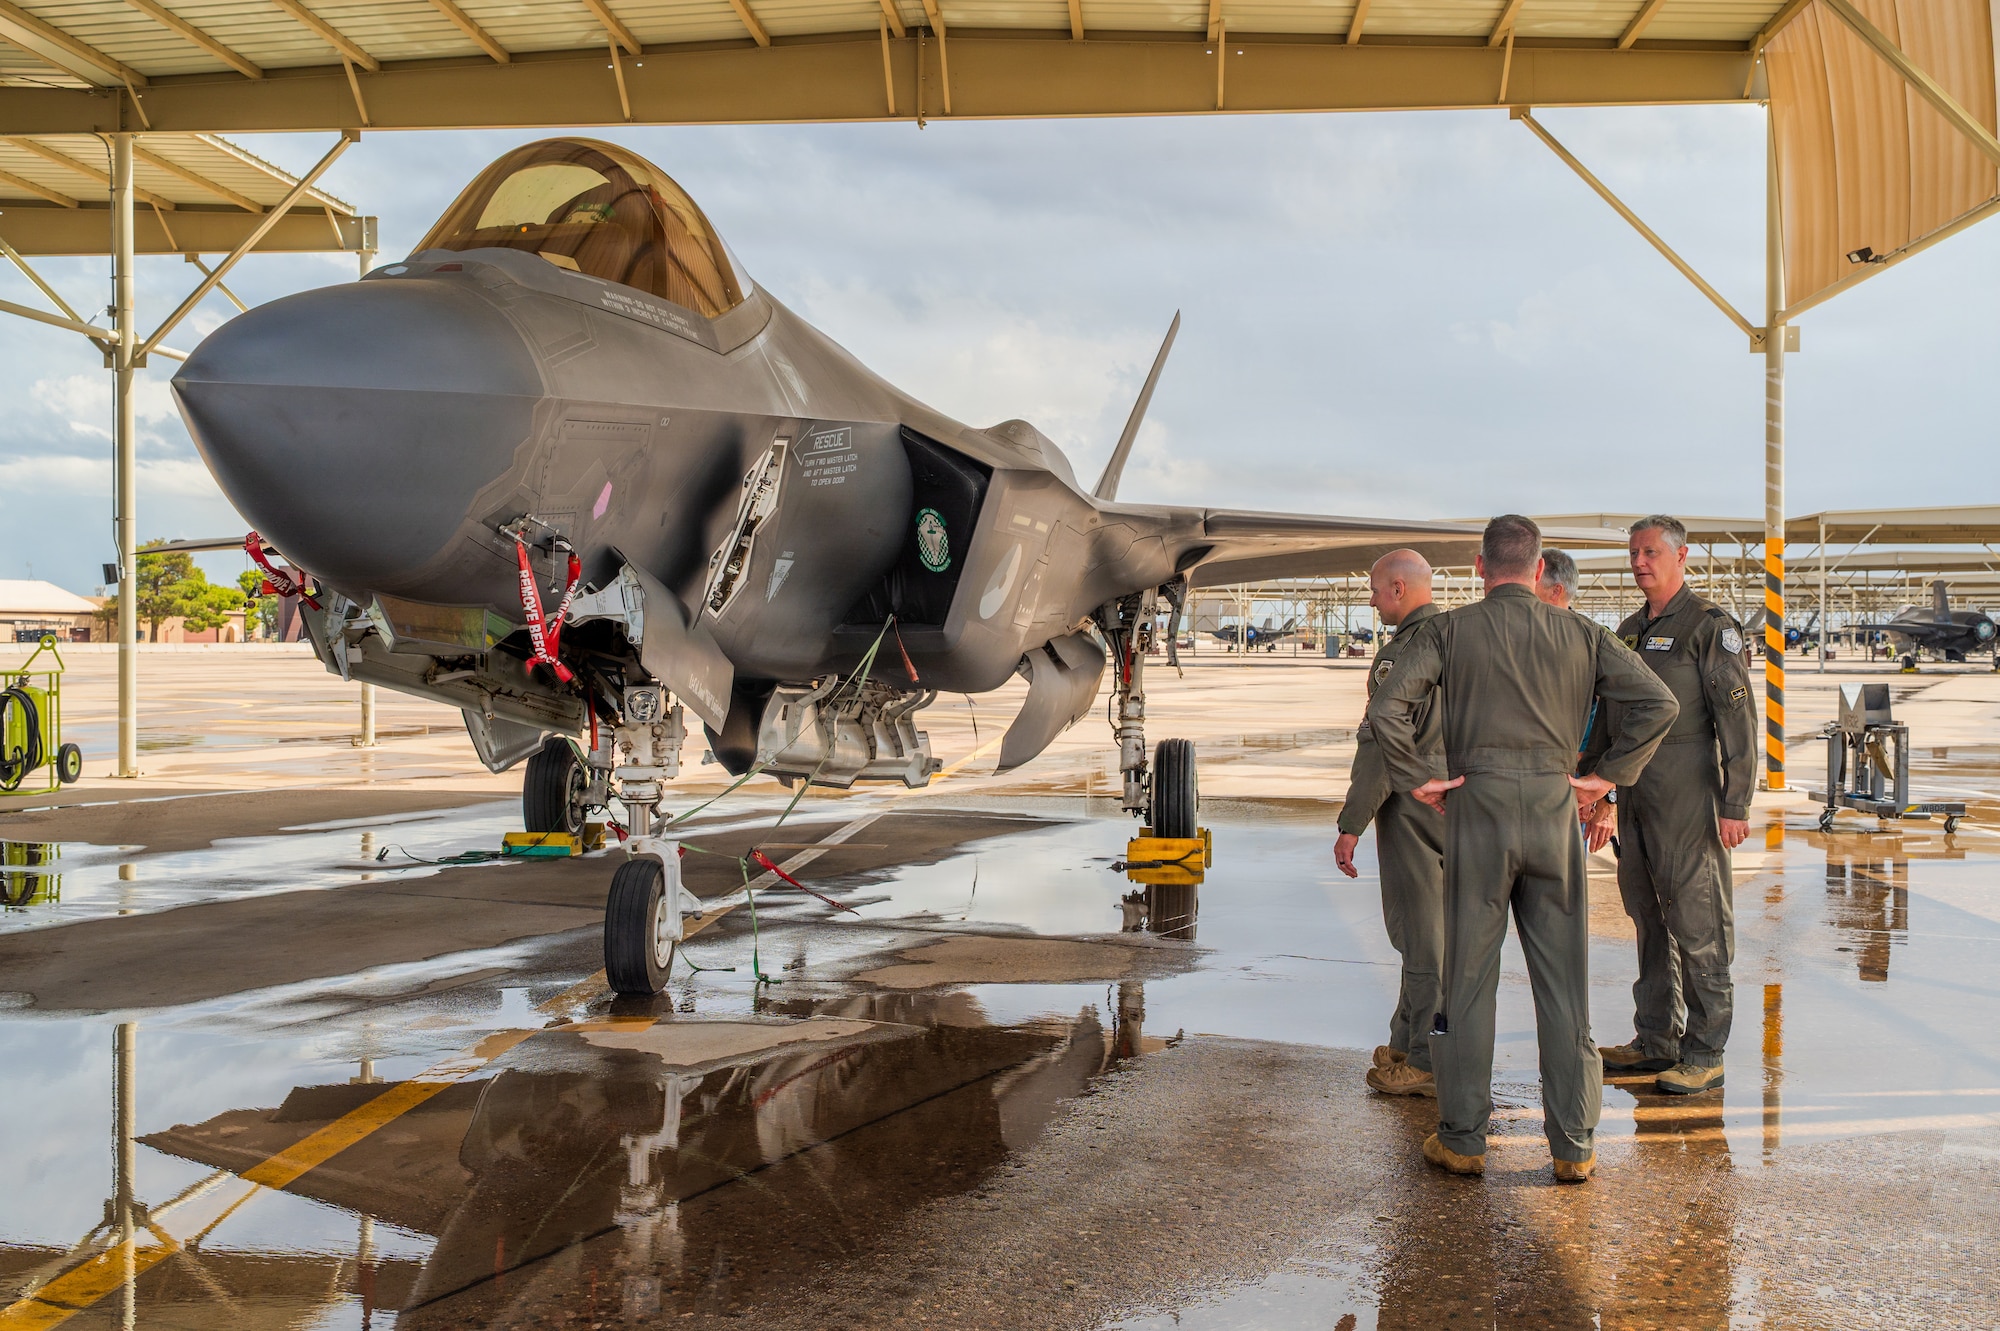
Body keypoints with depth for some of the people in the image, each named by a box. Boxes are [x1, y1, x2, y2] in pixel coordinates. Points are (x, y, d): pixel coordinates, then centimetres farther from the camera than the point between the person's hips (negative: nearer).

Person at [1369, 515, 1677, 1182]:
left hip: (1476, 809, -1)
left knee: (1469, 978, 7)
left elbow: (1386, 707, -13)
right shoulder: (1580, 634, 5)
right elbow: (1658, 702, 0)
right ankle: (1574, 1146, 13)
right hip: (1554, 809, 2)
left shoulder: (1452, 630, -1)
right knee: (1563, 981, 8)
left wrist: (1417, 779, -3)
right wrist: (1607, 775, 4)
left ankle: (1462, 1139, 13)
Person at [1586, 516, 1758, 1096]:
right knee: (1648, 917, 12)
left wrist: (1736, 804, -17)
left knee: (1698, 923, -3)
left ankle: (1705, 1055, 4)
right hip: (1634, 791, 8)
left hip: (1687, 794, -8)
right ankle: (1656, 1042, 21)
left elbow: (1738, 717, -12)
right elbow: (1608, 713, 22)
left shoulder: (1709, 625, -7)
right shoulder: (1630, 630, 16)